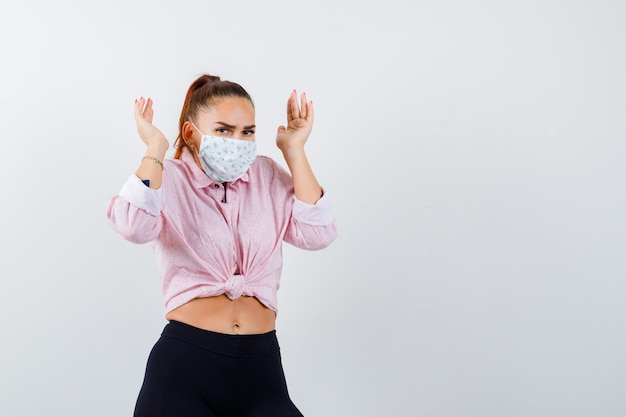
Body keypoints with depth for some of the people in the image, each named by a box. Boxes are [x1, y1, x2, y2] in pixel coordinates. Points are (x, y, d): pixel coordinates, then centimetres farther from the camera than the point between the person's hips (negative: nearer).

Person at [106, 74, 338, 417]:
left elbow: (317, 234, -2)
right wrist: (155, 149, -9)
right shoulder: (168, 180, 3)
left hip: (260, 364, 3)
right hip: (184, 361, -2)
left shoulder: (269, 176, 12)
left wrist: (294, 150, 0)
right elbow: (135, 227, -18)